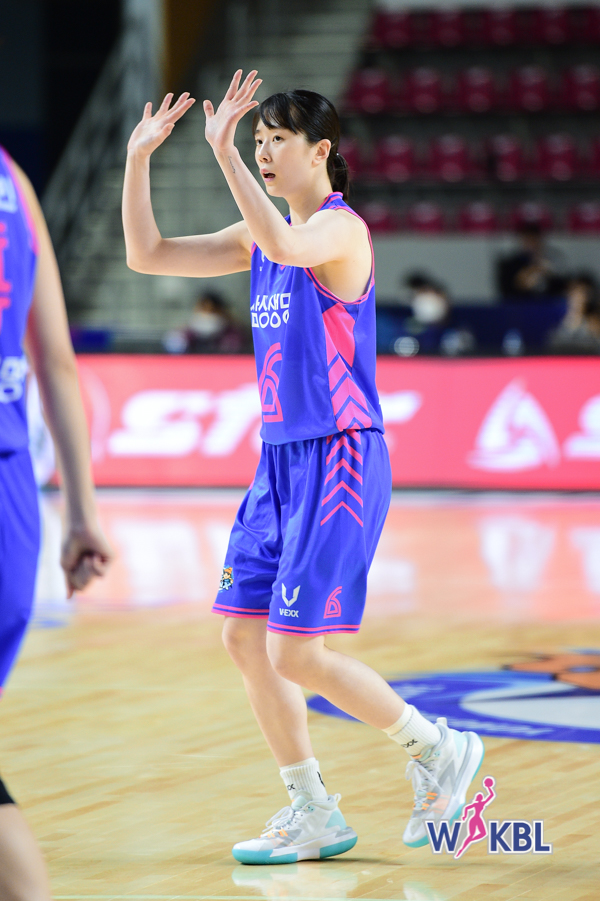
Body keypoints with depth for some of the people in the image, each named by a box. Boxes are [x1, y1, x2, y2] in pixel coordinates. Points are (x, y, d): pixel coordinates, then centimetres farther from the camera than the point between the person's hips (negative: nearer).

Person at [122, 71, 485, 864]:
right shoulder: (261, 235, 12)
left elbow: (285, 247, -37)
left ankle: (440, 749, 10)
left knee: (297, 652, -10)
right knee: (244, 636, 5)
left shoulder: (341, 228, -13)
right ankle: (314, 815, 14)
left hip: (339, 464, -9)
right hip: (282, 460, 9)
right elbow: (147, 255, 11)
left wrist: (222, 152, -37)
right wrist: (139, 158, 0)